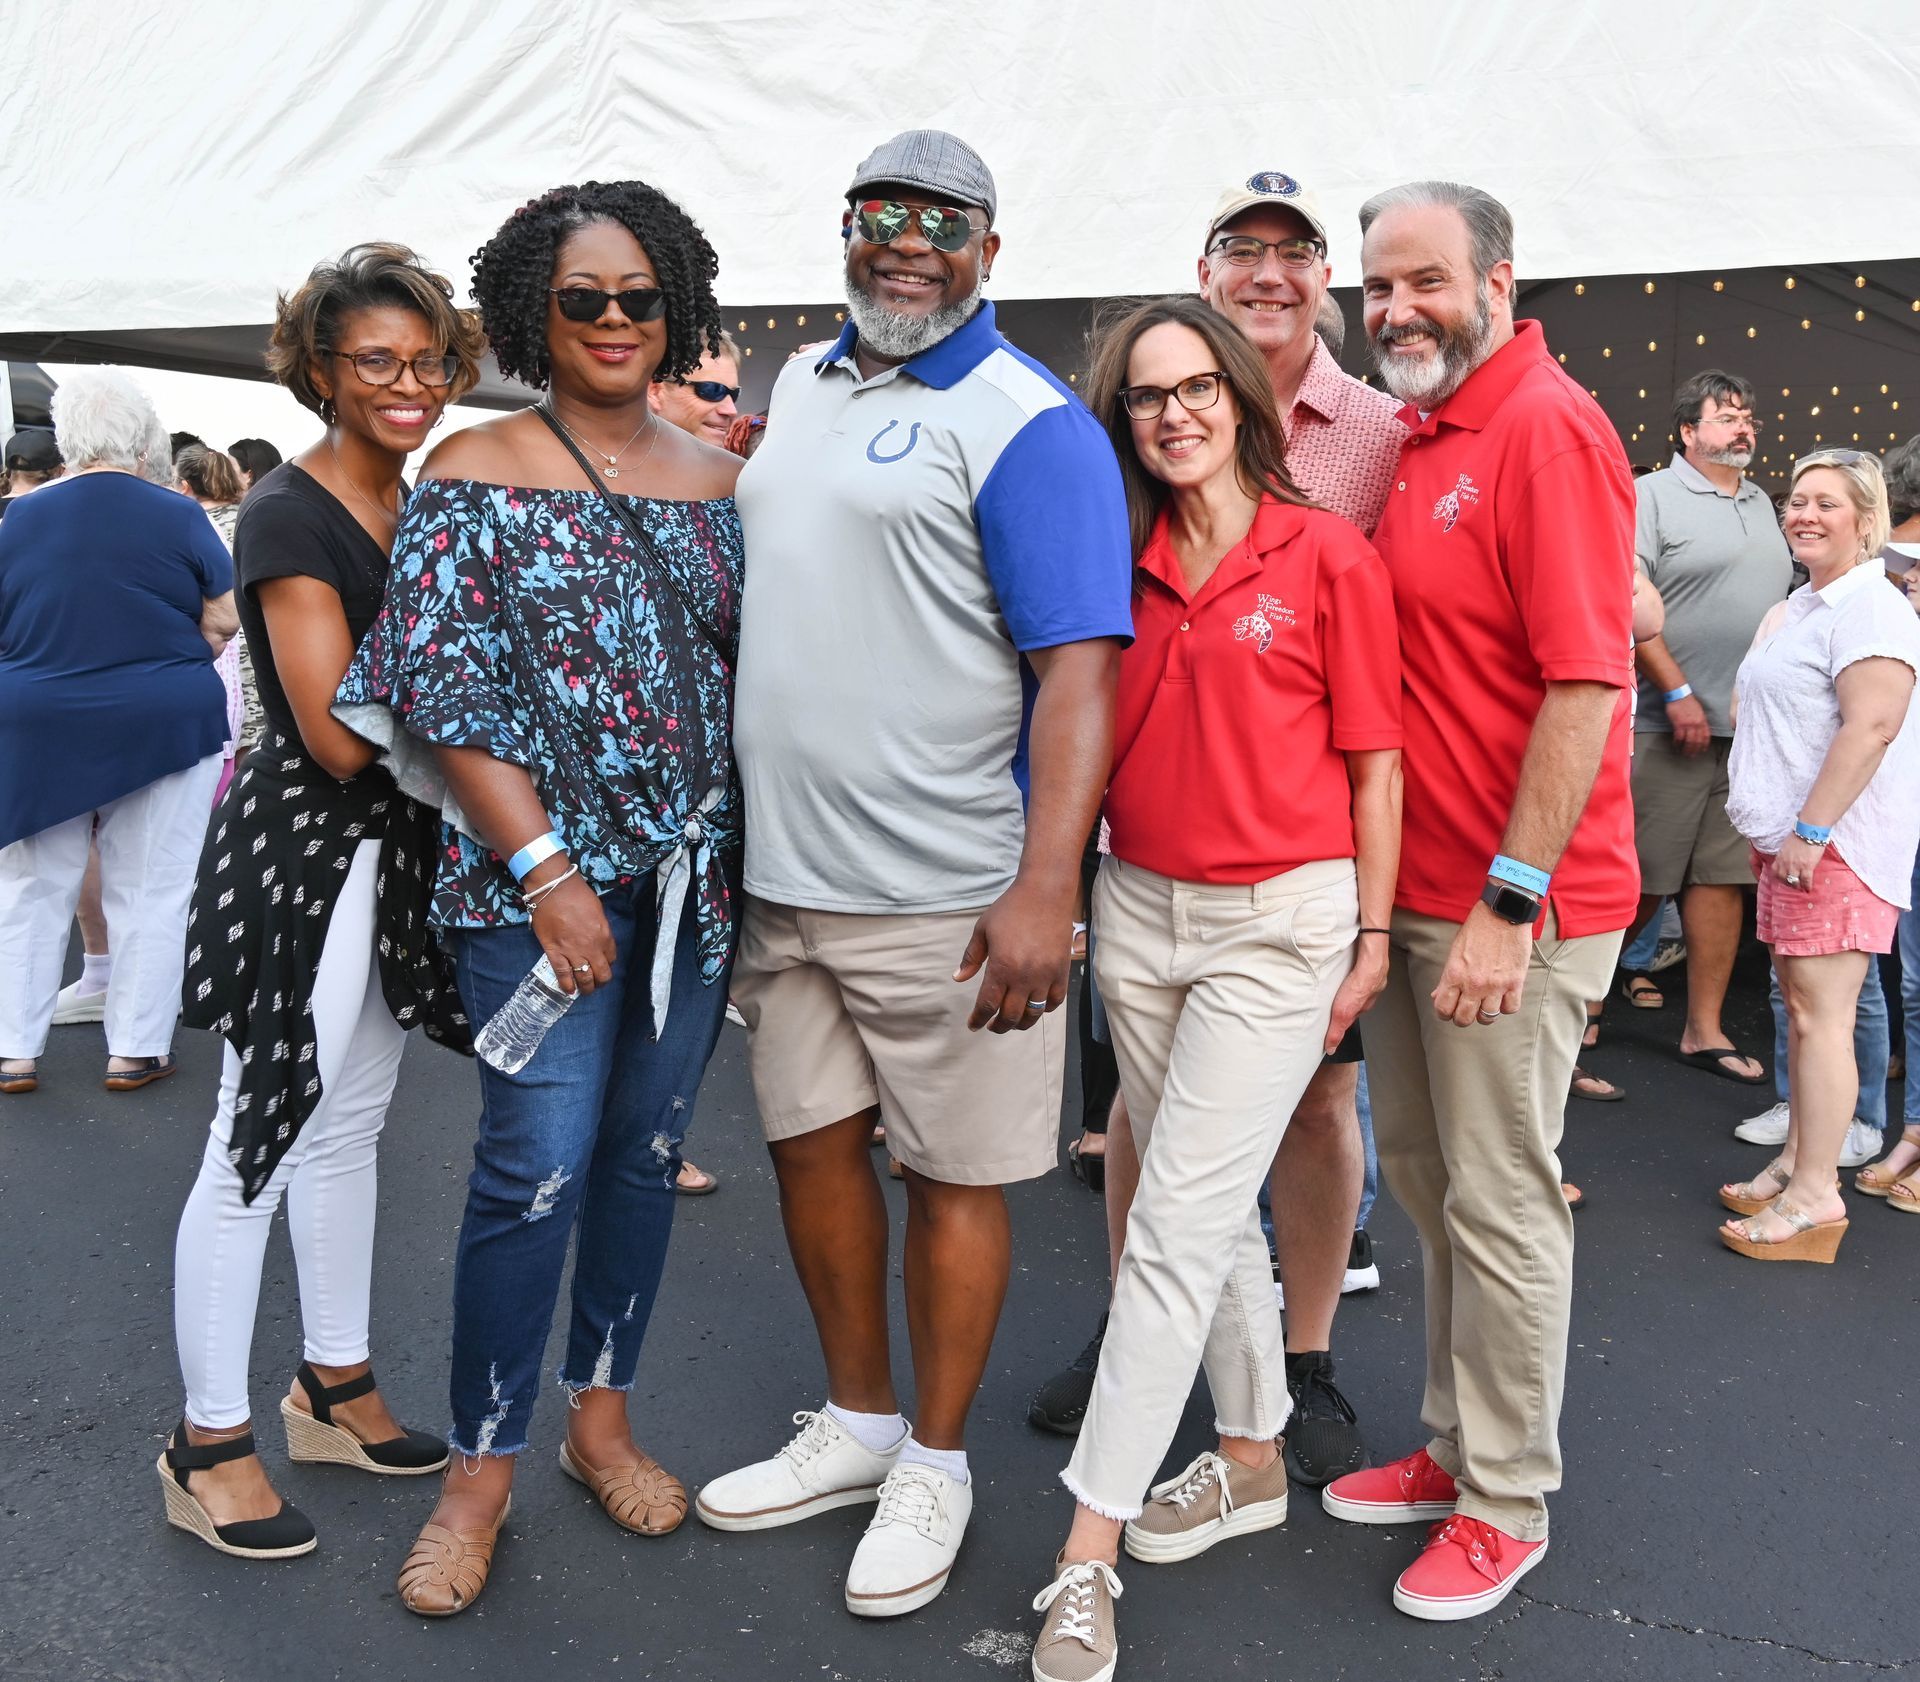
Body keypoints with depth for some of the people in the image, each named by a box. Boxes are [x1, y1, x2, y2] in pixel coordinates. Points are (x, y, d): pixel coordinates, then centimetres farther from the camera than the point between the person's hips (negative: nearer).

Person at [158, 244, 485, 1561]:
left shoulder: (426, 504, 10)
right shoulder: (290, 516, -14)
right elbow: (342, 735, -20)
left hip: (397, 846, 8)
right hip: (303, 847, -8)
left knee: (351, 1121, 17)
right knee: (259, 1140, -1)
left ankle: (336, 1384, 33)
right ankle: (211, 1442, 14)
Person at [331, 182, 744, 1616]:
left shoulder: (722, 485, 10)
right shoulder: (475, 474, -1)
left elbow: (757, 673, 13)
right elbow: (439, 688, -8)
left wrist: (752, 852, 4)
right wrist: (543, 867, -14)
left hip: (696, 873, 4)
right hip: (538, 875, -4)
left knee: (647, 1149, 11)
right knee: (538, 1163, -6)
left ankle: (602, 1414, 29)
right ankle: (482, 1472, 12)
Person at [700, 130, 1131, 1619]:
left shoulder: (1029, 423, -9)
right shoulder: (803, 386, 15)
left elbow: (1080, 667, -16)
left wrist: (1047, 885, -25)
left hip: (945, 894, -7)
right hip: (780, 878, 7)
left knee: (954, 1175, 5)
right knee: (811, 1145, 15)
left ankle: (934, 1466, 24)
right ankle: (857, 1424, 35)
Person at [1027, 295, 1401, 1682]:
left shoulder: (1328, 556, -6)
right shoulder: (1123, 563, 7)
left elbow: (1373, 761, -3)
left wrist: (1373, 934, -5)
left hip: (1281, 919, -5)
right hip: (1141, 907, 5)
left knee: (1178, 1224, -7)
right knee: (1212, 1209, 16)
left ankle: (1089, 1549, 1)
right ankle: (1253, 1459, 34)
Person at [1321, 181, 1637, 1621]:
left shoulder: (1547, 428, -14)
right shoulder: (1421, 433, 12)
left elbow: (1585, 682, -21)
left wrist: (1509, 902, -22)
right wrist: (1381, 891, 13)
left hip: (1512, 909, -8)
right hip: (1415, 893, 9)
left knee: (1500, 1207, 3)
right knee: (1425, 1180, 18)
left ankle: (1508, 1506, 21)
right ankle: (1457, 1450, 35)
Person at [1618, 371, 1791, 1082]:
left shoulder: (1761, 504, 18)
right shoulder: (1652, 495, -4)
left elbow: (1784, 602, 24)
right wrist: (1677, 691, -17)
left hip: (1750, 728, 7)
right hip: (1670, 724, -6)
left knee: (1724, 877, 6)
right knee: (1640, 882, -3)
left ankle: (1704, 1029, 13)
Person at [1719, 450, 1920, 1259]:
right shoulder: (1801, 606, 18)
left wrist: (1811, 830, -24)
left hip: (1836, 842, -10)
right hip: (1795, 835, 10)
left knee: (1821, 1015, -8)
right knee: (1800, 1006, 14)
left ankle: (1815, 1196, -4)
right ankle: (1796, 1163, 23)